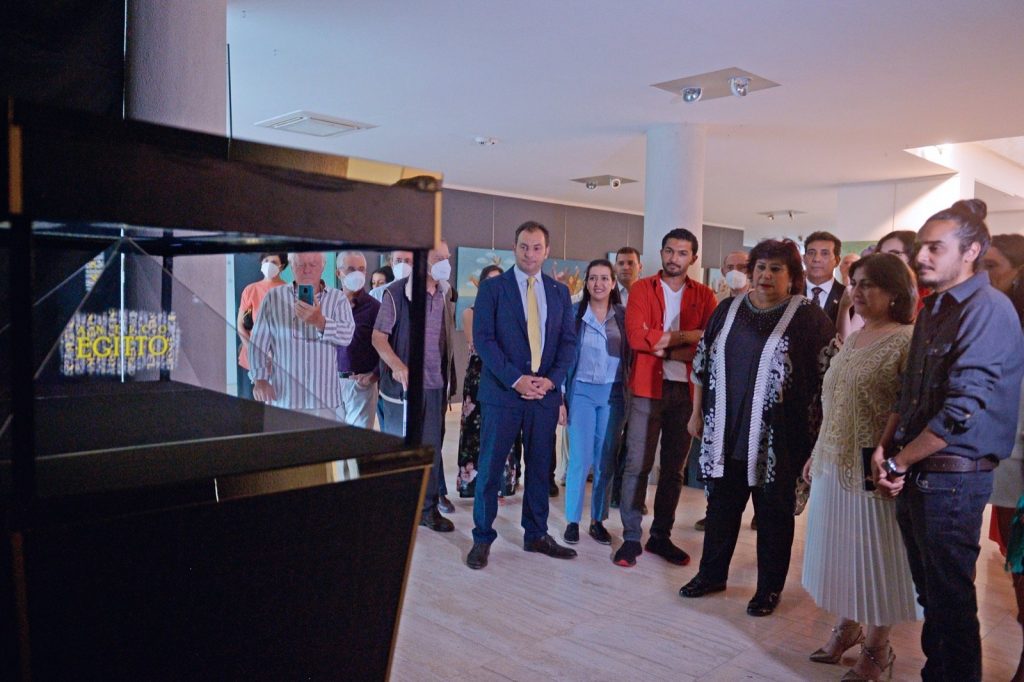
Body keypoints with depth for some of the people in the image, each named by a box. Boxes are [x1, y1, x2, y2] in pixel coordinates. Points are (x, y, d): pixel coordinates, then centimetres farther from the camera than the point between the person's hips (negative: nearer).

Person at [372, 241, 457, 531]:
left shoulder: (444, 295, 9)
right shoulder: (397, 292, -8)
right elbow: (378, 336, -10)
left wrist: (449, 382, 12)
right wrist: (396, 365, -27)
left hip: (436, 386, 5)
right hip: (404, 384, -5)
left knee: (432, 448, 9)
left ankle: (428, 509, 20)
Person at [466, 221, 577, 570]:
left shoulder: (560, 292, 11)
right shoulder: (492, 287, 0)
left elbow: (568, 341, 8)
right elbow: (483, 339, -7)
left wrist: (551, 379, -8)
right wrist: (516, 379, -15)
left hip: (545, 393, 3)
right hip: (502, 391, -3)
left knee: (540, 466, 10)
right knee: (490, 467, 1)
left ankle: (536, 535, 23)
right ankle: (482, 538, 14)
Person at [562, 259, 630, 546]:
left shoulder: (623, 315, 4)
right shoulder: (574, 313, -1)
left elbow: (630, 355, 6)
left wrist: (630, 396, 0)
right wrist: (560, 398, -2)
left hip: (613, 393, 2)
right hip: (582, 391, -2)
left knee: (606, 460, 6)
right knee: (580, 458, -3)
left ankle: (598, 520, 18)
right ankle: (573, 520, 9)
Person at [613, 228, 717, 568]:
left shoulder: (704, 296, 7)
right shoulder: (641, 289, 1)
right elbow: (637, 336, -13)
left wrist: (664, 347, -17)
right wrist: (686, 336, -12)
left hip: (686, 390, 3)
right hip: (647, 388, -2)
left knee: (674, 468, 10)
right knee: (637, 465, -1)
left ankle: (661, 536, 22)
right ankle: (631, 538, 10)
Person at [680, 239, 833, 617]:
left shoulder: (808, 317, -5)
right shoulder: (728, 310, 7)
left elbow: (828, 376, -6)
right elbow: (703, 364, 12)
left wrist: (817, 433, -8)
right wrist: (698, 413, 12)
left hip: (777, 439, -4)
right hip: (726, 432, 4)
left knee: (773, 513, 10)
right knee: (721, 505, 15)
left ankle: (770, 588, 25)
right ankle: (712, 573, 31)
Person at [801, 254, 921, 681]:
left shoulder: (907, 341, -13)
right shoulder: (852, 340, 10)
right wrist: (816, 454, 15)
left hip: (873, 470, -7)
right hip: (834, 465, 7)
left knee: (874, 555, 7)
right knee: (840, 550, 16)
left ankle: (877, 647, 24)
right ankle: (847, 626, 34)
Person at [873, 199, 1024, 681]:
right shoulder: (933, 309, 13)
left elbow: (962, 410, -22)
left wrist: (899, 463, -13)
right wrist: (885, 447, 1)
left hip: (952, 478, -8)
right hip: (914, 475, 8)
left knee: (950, 601, 5)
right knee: (930, 592, 19)